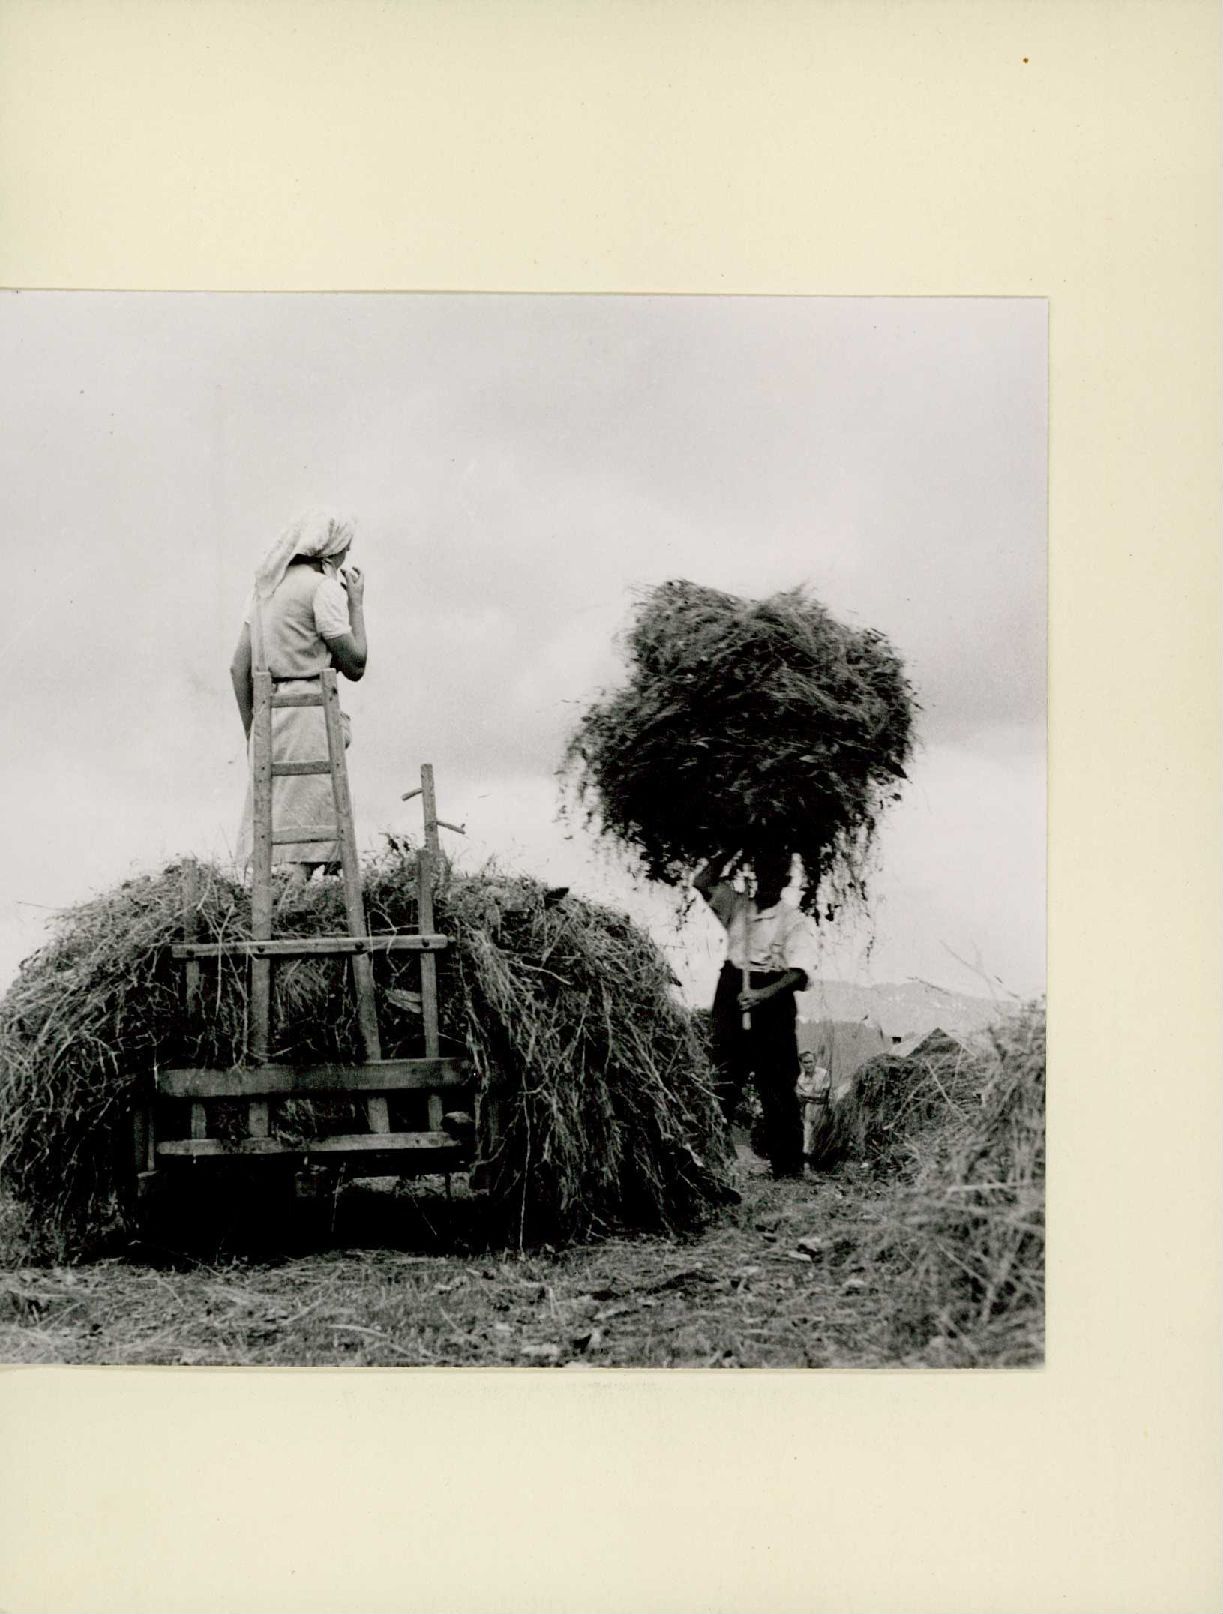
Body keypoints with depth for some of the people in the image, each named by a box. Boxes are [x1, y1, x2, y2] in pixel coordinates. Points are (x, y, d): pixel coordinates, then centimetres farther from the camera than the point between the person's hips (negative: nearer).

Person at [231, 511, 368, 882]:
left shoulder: (266, 587, 15)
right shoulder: (323, 588, -7)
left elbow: (239, 668, 14)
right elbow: (354, 665, -7)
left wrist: (252, 732, 19)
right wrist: (356, 602, 3)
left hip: (268, 712, 7)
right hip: (309, 713, -7)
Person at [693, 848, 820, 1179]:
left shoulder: (796, 922, -2)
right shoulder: (736, 906, 11)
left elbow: (801, 974, -15)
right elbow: (702, 882, -1)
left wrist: (764, 994, -30)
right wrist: (730, 855, -3)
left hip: (773, 1009, -3)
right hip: (730, 1003, 3)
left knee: (778, 1090, -2)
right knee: (720, 1087, -1)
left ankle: (788, 1165, 2)